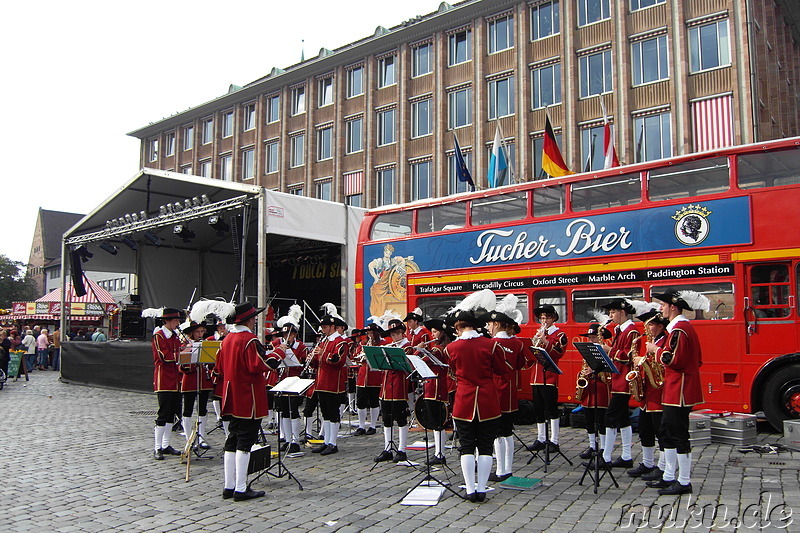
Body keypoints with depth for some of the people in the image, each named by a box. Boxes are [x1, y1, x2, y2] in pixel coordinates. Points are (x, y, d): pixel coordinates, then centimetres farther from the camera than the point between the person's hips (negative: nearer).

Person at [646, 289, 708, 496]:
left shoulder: (679, 329, -17)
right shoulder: (686, 327, 16)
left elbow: (674, 360, -24)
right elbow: (697, 360, 21)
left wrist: (656, 350, -9)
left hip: (679, 391, -11)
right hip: (676, 391, 11)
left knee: (679, 436, -4)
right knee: (667, 432, 16)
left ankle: (684, 483, 5)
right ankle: (669, 477, 23)